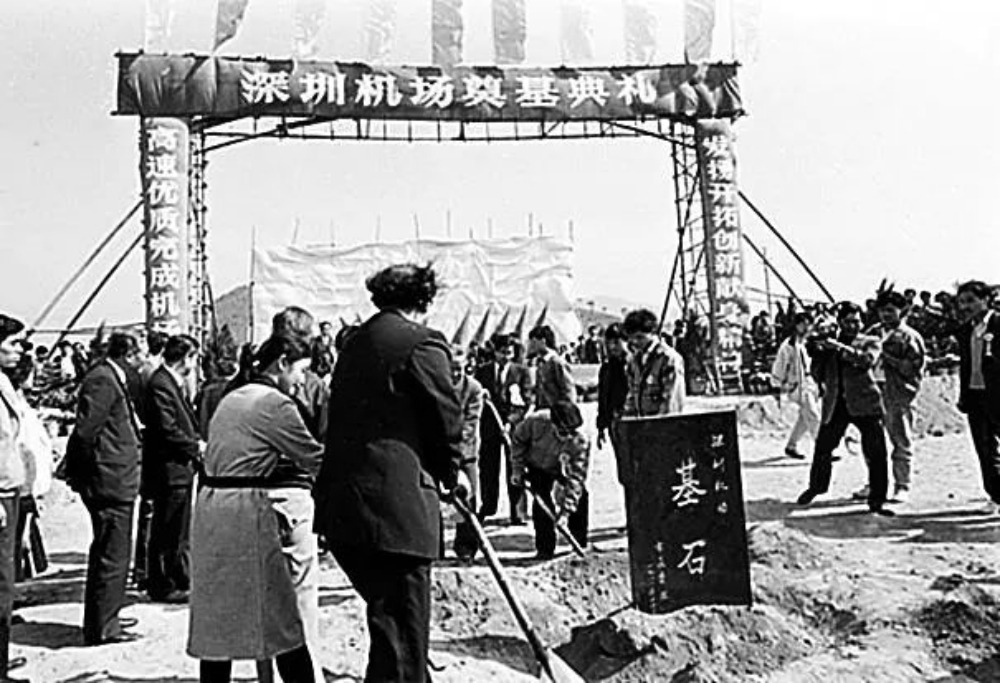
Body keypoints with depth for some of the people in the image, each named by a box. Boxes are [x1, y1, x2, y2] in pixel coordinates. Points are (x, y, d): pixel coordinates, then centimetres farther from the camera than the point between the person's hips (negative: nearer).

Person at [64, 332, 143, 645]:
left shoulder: (110, 378, 15)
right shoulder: (102, 380, -17)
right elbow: (85, 430, -22)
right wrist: (80, 472, -13)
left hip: (111, 481, 11)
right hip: (111, 481, -11)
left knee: (106, 553, 20)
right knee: (112, 555, -4)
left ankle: (104, 618, 32)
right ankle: (102, 628, 4)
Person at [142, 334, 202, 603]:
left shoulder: (174, 382, 14)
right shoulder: (160, 384, -17)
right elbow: (168, 430, -22)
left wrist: (197, 444, 4)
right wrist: (196, 447, -11)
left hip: (181, 468, 10)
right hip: (168, 469, -10)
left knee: (179, 531, 16)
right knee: (167, 532, -1)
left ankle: (182, 580, 25)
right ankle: (161, 586, 8)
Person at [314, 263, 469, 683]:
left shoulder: (355, 342, 18)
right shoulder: (423, 343, -6)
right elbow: (445, 417, -3)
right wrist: (452, 473, 16)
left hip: (340, 504, 8)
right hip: (396, 504, -8)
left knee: (391, 615, 22)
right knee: (401, 630, 0)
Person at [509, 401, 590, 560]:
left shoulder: (580, 443, -36)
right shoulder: (536, 421, -35)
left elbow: (575, 479, -34)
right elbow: (518, 439, -12)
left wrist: (566, 511, -37)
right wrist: (518, 468, -10)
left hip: (564, 469, 1)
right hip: (539, 467, -1)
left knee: (579, 495, -9)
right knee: (541, 501, -17)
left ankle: (580, 546, 12)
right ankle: (545, 549, -4)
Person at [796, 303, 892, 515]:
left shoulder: (869, 342, 6)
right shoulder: (829, 344, 14)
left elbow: (867, 360, -17)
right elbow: (818, 374, 16)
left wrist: (841, 347, -22)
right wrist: (819, 352, 1)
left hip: (864, 403, -2)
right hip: (836, 404, 2)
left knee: (876, 453, -6)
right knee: (823, 448, 8)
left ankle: (877, 500, 5)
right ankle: (816, 486, 32)